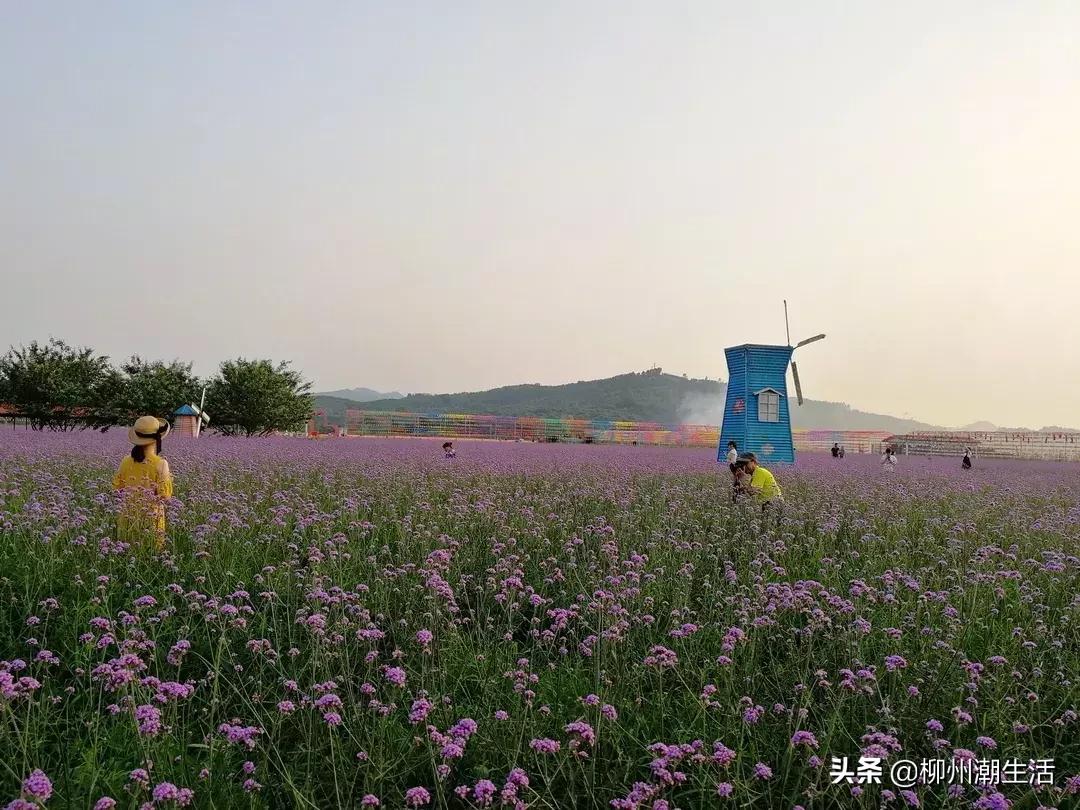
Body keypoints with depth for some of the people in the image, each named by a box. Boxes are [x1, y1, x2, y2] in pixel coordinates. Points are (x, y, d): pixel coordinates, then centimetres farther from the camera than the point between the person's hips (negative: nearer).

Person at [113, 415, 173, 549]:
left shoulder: (126, 461, -2)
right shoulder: (160, 464, -14)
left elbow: (117, 486, 7)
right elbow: (165, 495, -13)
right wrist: (168, 478, 3)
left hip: (128, 516, 4)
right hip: (151, 518, -4)